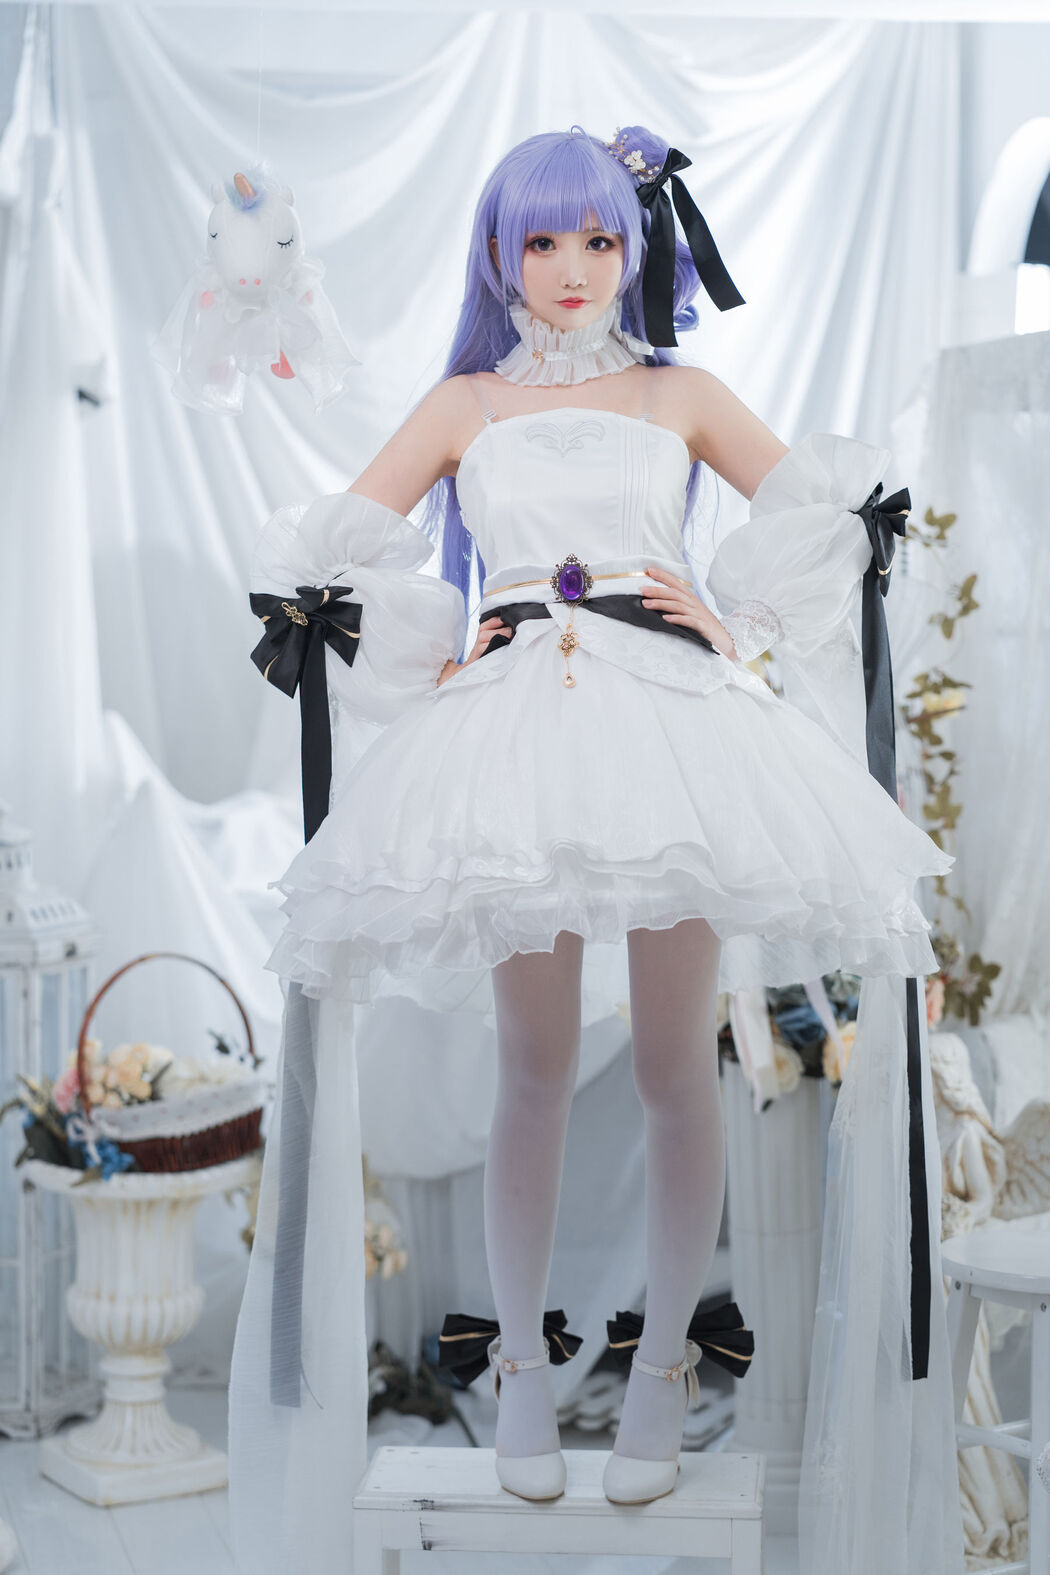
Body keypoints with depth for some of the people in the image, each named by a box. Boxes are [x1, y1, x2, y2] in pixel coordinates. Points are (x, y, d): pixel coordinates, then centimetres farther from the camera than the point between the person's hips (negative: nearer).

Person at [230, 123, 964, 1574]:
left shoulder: (680, 394, 18)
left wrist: (745, 627, 4)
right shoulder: (464, 405, 18)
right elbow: (338, 541, 16)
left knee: (674, 1067, -3)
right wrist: (435, 655, 4)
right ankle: (523, 1364, 8)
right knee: (535, 1069, -3)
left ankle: (663, 1368, 9)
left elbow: (825, 509, 14)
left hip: (675, 713, 0)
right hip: (517, 726, 0)